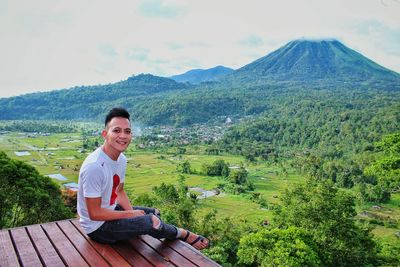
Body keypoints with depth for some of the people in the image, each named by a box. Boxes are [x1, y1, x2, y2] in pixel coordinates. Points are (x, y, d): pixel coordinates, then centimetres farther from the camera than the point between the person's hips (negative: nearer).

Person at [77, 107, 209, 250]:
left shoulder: (121, 159, -2)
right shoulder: (94, 166, -30)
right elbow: (95, 214, -26)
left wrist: (132, 213, -7)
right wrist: (131, 214, -18)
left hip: (110, 211, 9)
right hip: (97, 227, -9)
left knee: (154, 212, 17)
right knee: (151, 221, -21)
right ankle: (183, 234, 7)